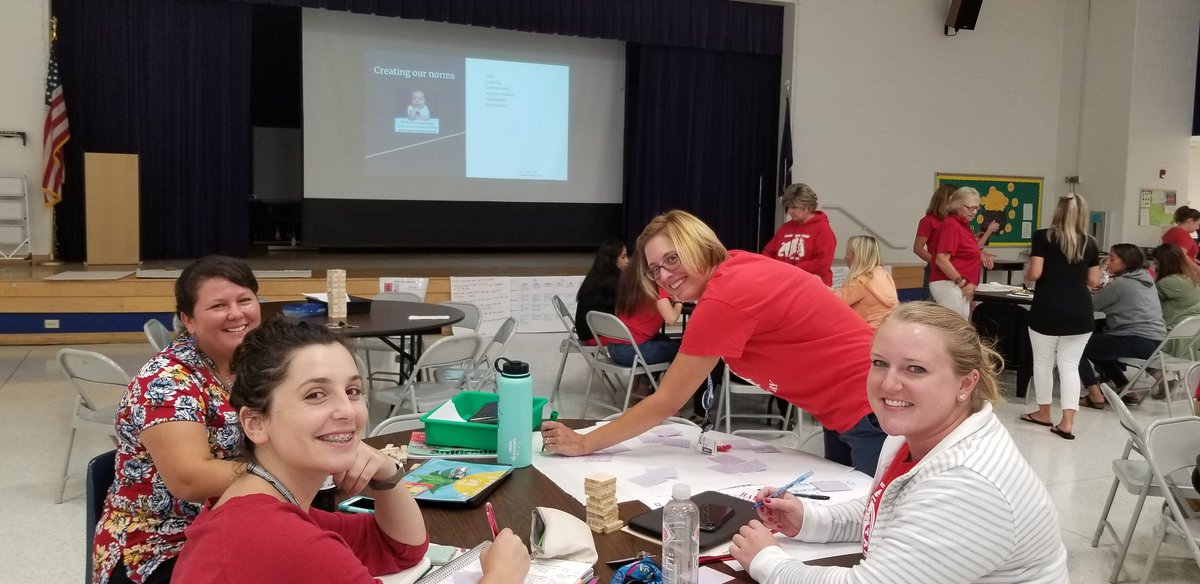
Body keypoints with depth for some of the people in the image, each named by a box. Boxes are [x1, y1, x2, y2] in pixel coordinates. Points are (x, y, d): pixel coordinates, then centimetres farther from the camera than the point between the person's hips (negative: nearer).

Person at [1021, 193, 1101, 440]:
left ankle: (1043, 413, 25)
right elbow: (1093, 281, 10)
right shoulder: (1090, 243, 7)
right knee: (1070, 365, 6)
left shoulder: (1043, 237, -3)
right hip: (1080, 312, 3)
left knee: (1043, 362, 12)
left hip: (1047, 310, -3)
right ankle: (1067, 423, 1)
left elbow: (1035, 273, -10)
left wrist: (1026, 278, 12)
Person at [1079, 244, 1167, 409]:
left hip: (1138, 342, -9)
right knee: (1098, 340, 29)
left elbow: (1092, 304, -5)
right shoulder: (1145, 278, 15)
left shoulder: (1119, 283, -10)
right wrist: (1104, 289, 10)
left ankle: (1095, 395, -8)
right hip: (1154, 341, 9)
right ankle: (1125, 388, 27)